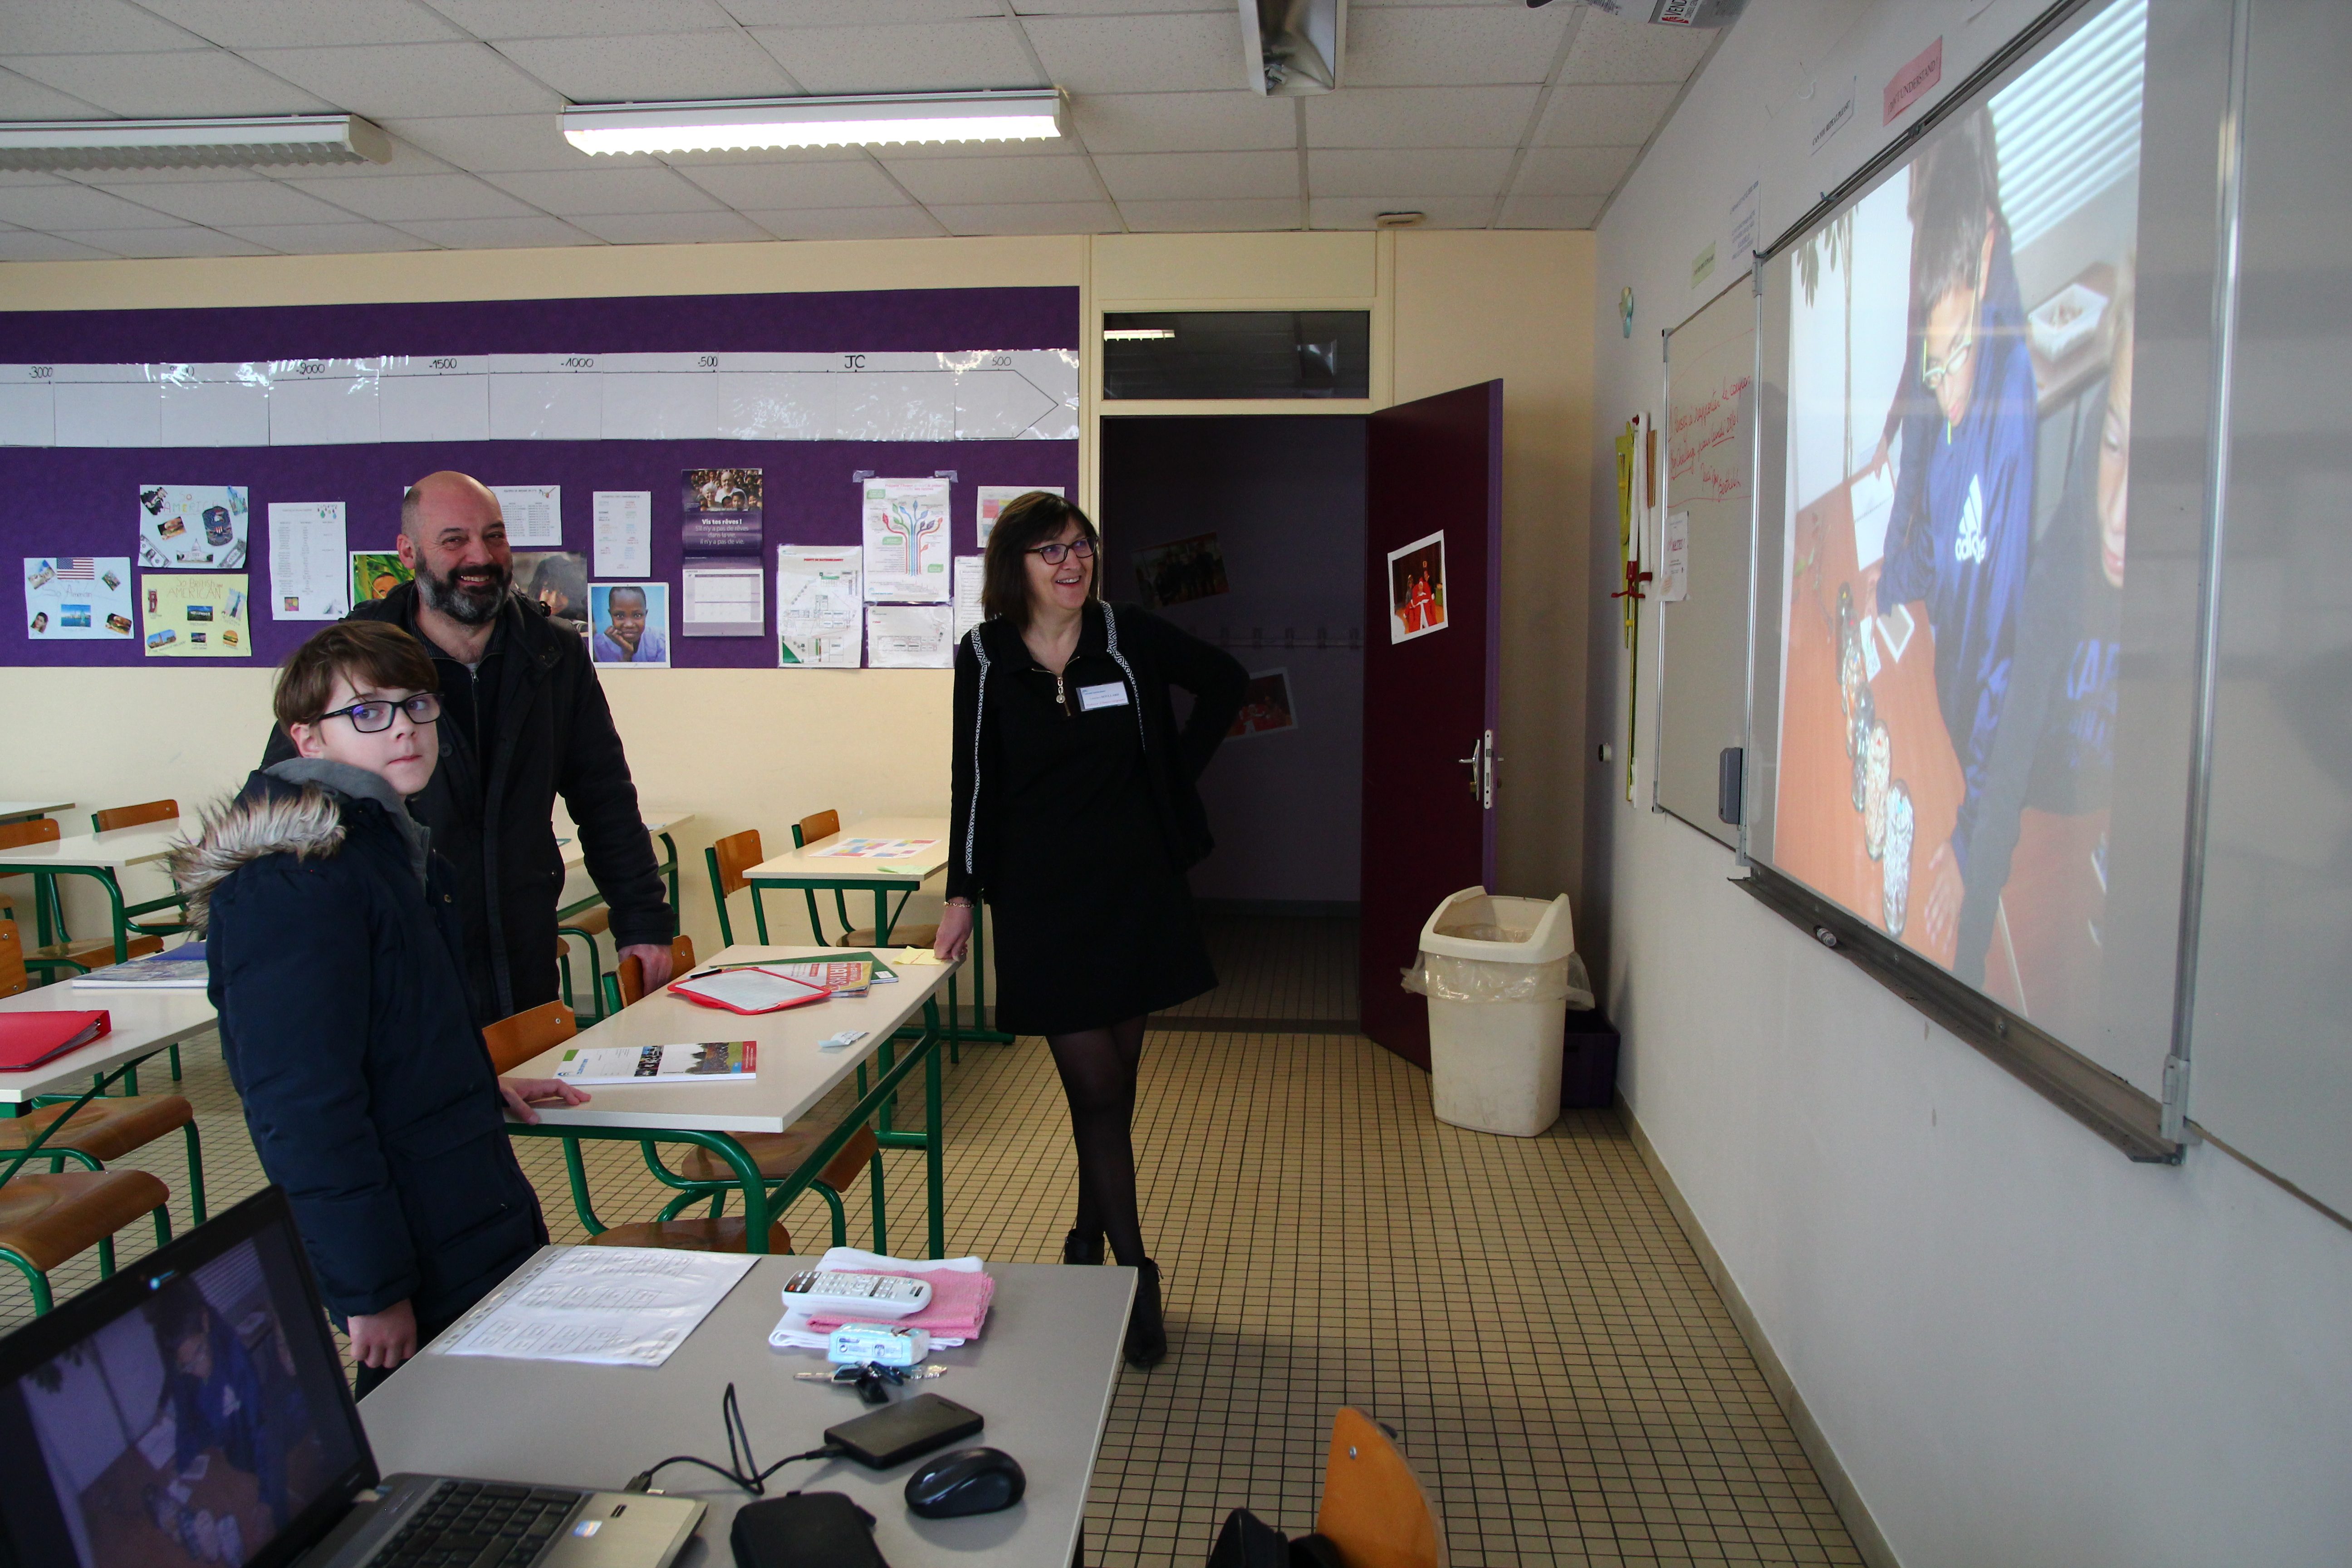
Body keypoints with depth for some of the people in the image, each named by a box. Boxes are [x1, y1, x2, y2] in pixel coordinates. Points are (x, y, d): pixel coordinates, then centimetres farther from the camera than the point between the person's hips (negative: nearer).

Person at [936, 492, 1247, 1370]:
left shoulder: (1126, 636, -2)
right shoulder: (985, 657, -3)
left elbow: (1225, 681, 12)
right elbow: (973, 781, 3)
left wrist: (1179, 773, 5)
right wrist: (962, 893, 3)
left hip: (1135, 890, 2)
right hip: (1040, 899, -1)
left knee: (1112, 1083, 10)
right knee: (1096, 1088, -4)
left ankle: (1088, 1244, 30)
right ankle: (1134, 1274, 7)